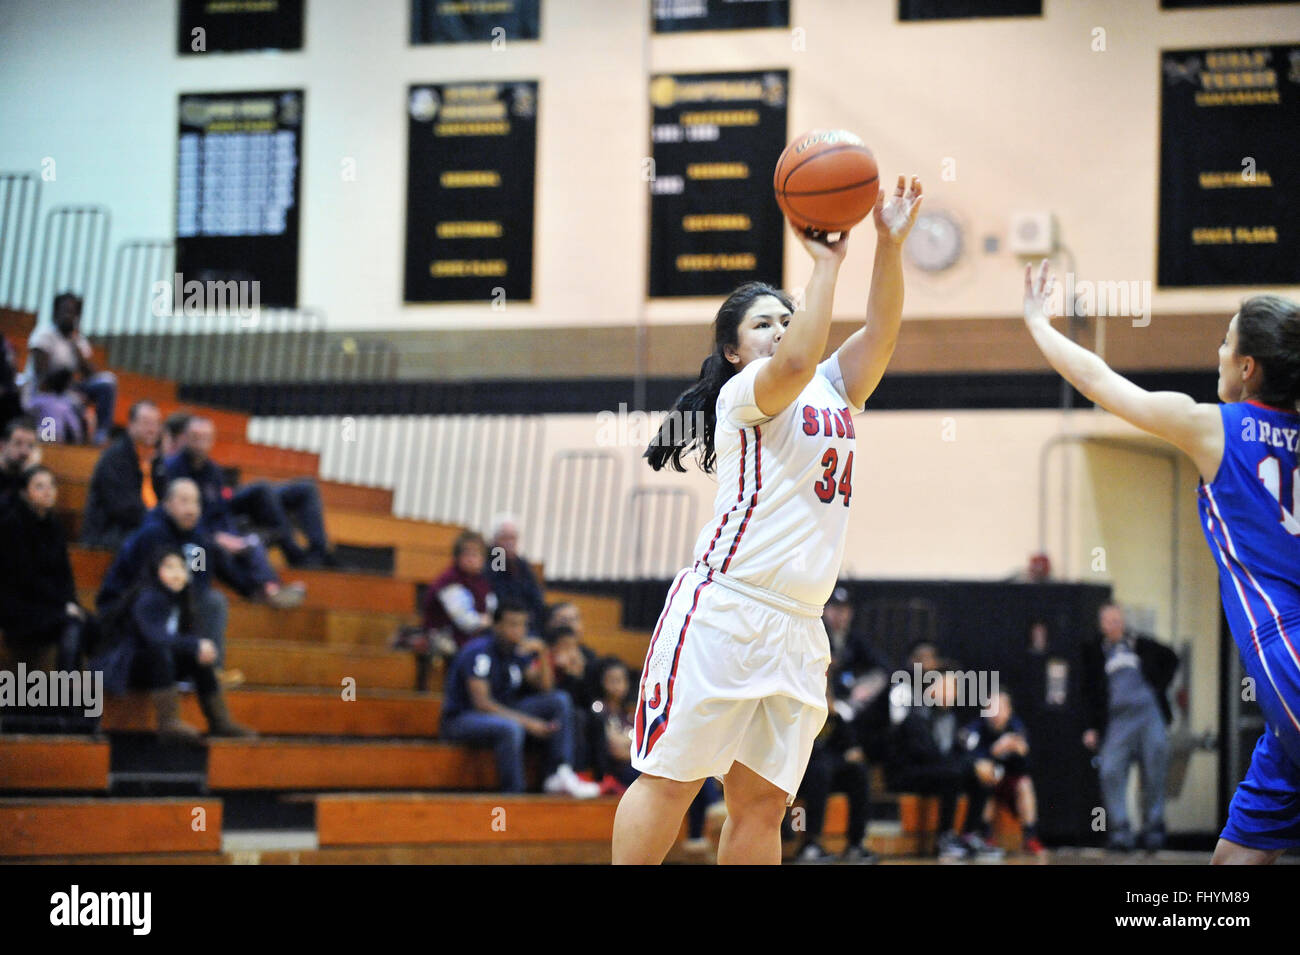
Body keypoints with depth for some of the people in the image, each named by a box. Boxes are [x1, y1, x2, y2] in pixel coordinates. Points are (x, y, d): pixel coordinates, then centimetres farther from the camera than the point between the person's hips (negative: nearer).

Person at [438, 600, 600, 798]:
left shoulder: (520, 650, 5)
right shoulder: (479, 652, -19)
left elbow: (545, 688, 7)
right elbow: (481, 702, -25)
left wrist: (542, 654, -10)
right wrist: (527, 722, -28)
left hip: (501, 713, 9)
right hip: (461, 718, -9)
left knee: (560, 700, -4)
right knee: (511, 728, -40)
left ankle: (559, 774, -18)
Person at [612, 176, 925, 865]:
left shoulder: (834, 392, 21)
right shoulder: (744, 393, 0)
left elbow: (878, 335, 6)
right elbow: (795, 365, -21)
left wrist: (890, 246, -6)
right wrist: (826, 264, -15)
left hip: (797, 628, 7)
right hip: (723, 608, -7)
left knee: (763, 799, 4)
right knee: (671, 778, -7)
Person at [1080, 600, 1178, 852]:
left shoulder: (1141, 645, 13)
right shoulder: (1095, 652, 11)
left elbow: (1170, 659, 27)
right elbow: (1090, 692, 10)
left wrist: (1159, 686, 15)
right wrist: (1092, 727, 1)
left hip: (1149, 714, 1)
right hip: (1117, 719, -1)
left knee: (1154, 774, -2)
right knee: (1111, 773, -14)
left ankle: (1153, 830, 9)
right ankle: (1120, 831, -11)